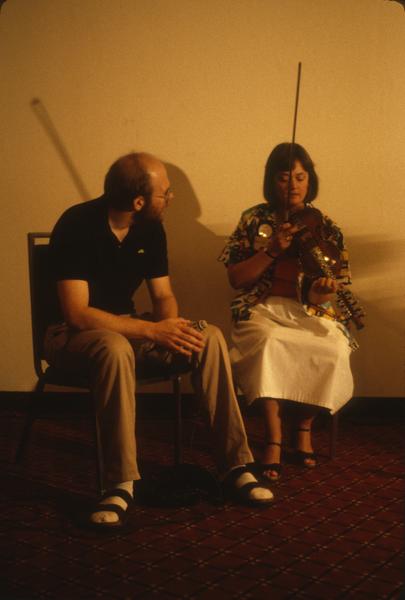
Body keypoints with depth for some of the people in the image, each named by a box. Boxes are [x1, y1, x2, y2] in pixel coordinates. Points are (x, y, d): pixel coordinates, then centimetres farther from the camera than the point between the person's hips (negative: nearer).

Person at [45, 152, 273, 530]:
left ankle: (233, 464, -13)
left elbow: (163, 295, 4)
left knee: (210, 338, -16)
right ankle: (121, 483, -32)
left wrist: (173, 327, -21)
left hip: (124, 328, 6)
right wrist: (153, 331, -34)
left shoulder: (151, 229, -2)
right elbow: (77, 314, -28)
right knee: (116, 349, -41)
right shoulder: (77, 226, -22)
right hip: (72, 334, -6)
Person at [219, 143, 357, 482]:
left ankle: (304, 426, -6)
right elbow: (235, 278, 2)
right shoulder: (255, 219, 7)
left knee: (333, 352, -31)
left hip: (312, 311, 1)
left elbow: (332, 286, 5)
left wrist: (324, 288, -20)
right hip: (264, 308, -1)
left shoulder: (325, 227, 9)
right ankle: (274, 439, -30)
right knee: (269, 343, -37)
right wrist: (272, 250, -11)